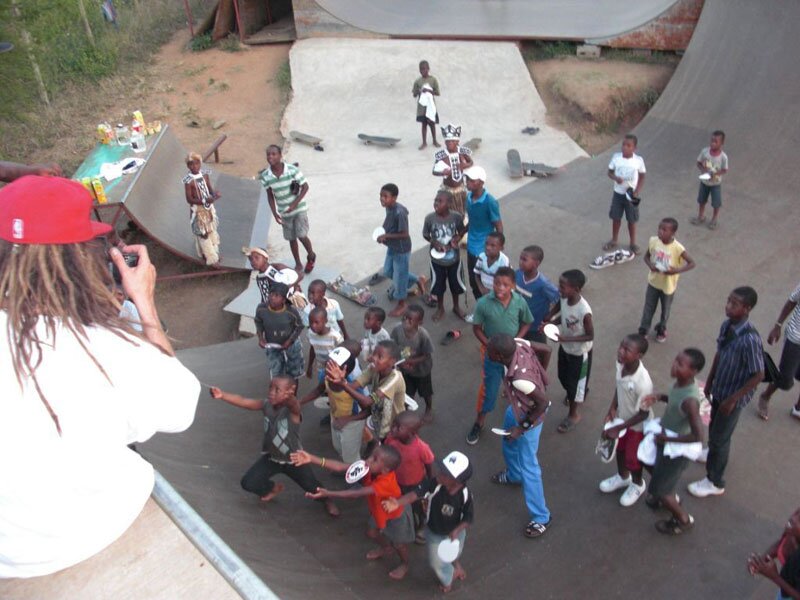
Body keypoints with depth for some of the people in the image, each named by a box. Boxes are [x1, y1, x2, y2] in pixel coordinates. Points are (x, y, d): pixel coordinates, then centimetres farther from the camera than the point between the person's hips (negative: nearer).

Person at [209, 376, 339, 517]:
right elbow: (243, 401, -24)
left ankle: (326, 499, 44)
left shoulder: (292, 410, -29)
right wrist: (222, 395, -38)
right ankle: (273, 488, 31)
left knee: (312, 487, 5)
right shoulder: (267, 405, -16)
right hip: (271, 457, 4)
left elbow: (292, 402, -53)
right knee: (248, 483, -3)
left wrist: (290, 396, -76)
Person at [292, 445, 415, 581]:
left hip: (397, 516, -6)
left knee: (399, 544, 16)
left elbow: (357, 494, -53)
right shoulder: (368, 469, -28)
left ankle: (404, 564, 50)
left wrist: (328, 494, -60)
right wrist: (312, 459, -44)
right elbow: (340, 467, -35)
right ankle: (386, 548, 57)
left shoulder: (386, 483, -48)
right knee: (372, 533, 25)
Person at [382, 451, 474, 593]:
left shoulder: (465, 496, -33)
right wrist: (398, 503, -59)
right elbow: (416, 494, -44)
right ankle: (448, 578, 56)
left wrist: (456, 531, -32)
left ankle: (456, 563, 72)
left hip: (454, 532, 0)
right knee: (437, 563, 19)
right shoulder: (434, 484, -34)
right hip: (434, 532, 1)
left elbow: (469, 518, -19)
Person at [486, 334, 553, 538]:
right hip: (515, 408, 9)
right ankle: (513, 475, 62)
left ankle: (541, 518, 25)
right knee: (509, 444, 32)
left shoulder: (520, 379, -43)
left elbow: (543, 403, -30)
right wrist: (539, 376, 5)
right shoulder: (518, 344, -25)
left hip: (528, 417, -9)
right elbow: (545, 350, -8)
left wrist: (522, 427, -20)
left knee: (528, 467, 6)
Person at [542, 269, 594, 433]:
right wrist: (550, 322, -14)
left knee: (575, 383, 14)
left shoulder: (584, 311, -37)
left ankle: (573, 414, 39)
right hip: (564, 347, 7)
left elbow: (590, 336, -24)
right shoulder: (564, 299, -17)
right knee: (563, 377, 27)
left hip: (579, 352, -7)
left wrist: (565, 338, -32)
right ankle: (582, 392, 59)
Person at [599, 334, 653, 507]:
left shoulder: (643, 382, -41)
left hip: (638, 425, -6)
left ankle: (637, 484, 49)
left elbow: (643, 413, -27)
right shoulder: (620, 364, -21)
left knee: (633, 458, 17)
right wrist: (612, 409, -1)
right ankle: (623, 477, 56)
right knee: (619, 449, 27)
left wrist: (618, 428, -23)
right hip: (622, 416, 6)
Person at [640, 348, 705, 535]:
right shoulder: (679, 382, -11)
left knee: (657, 490, 10)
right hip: (664, 441, 8)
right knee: (652, 466, 31)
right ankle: (670, 497, 57)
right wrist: (659, 397, -6)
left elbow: (698, 436, -34)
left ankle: (683, 519, 35)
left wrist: (668, 438, -25)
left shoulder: (690, 399, -37)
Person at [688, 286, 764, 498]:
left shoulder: (750, 339, -33)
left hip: (733, 396, -7)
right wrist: (709, 382, 14)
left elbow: (758, 375, -24)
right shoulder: (726, 325, -9)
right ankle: (714, 453, 57)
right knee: (714, 427, 29)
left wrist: (732, 399, -19)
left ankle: (715, 482, 25)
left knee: (719, 436, 7)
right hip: (719, 388, 7)